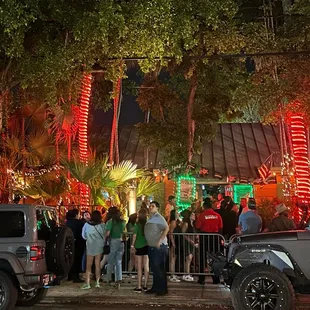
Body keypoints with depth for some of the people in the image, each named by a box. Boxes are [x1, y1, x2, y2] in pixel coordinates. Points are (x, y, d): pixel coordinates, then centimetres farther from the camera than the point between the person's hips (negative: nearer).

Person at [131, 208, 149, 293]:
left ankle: (139, 287, 3)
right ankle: (145, 286, 15)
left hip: (139, 246, -3)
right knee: (146, 266, 9)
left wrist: (132, 245, -7)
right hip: (147, 246, 3)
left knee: (139, 267, 2)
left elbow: (135, 235, -13)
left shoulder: (137, 224, -9)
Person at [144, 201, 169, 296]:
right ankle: (155, 287, 25)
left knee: (159, 268, -4)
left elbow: (166, 228, -25)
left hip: (159, 247, -9)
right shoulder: (150, 219, 14)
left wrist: (160, 241, -28)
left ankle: (163, 289, 5)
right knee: (154, 268, 15)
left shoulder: (159, 218, -12)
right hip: (151, 247, 9)